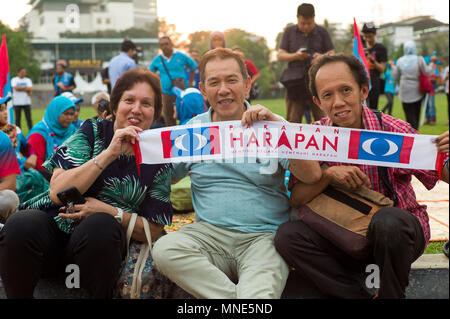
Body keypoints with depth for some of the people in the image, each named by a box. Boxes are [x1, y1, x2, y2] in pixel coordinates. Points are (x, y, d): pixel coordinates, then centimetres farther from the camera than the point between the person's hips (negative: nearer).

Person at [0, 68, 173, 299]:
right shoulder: (92, 131, 3)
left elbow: (153, 230, 2)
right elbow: (57, 192, -9)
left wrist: (110, 212, -15)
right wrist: (109, 154, -17)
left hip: (100, 242, 0)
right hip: (55, 226, 1)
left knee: (102, 225, -34)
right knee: (20, 225, -32)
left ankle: (101, 295, -13)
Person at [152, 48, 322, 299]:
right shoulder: (193, 130, 11)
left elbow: (313, 176, -8)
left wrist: (278, 125, -16)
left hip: (264, 235, -4)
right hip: (210, 232, 5)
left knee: (258, 294, -36)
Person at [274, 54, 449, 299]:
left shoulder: (394, 131, -14)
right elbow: (296, 200, -9)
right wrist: (328, 174, -26)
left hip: (399, 232, -2)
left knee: (387, 222, -36)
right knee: (287, 235, -22)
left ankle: (391, 293, -9)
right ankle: (359, 295, -14)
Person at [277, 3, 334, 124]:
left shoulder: (322, 32, 8)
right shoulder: (289, 31, 9)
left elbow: (332, 54, 8)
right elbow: (280, 55, 6)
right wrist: (295, 56, -13)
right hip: (295, 82, 0)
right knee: (292, 120, 2)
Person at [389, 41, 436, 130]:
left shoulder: (400, 61, 0)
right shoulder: (419, 60, -7)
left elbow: (396, 77, 9)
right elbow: (428, 73, -5)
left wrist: (393, 66, 24)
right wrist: (432, 63, 9)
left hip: (405, 92, 1)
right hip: (417, 91, 0)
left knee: (409, 114, 1)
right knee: (416, 113, 12)